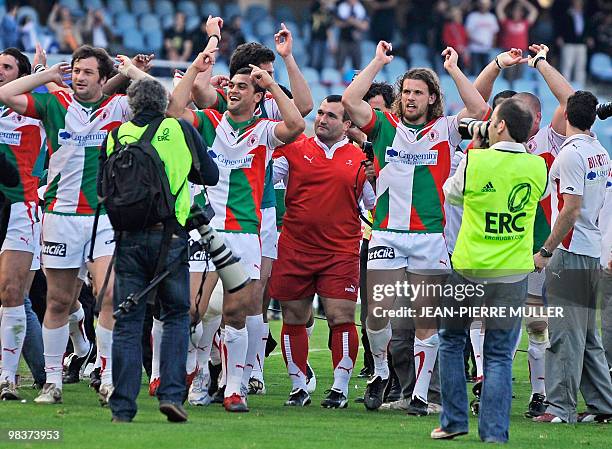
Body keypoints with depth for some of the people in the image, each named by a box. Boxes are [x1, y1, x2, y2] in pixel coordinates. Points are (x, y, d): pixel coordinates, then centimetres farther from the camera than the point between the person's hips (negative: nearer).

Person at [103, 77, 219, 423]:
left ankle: (123, 407, 1)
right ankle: (172, 394, -3)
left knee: (128, 323, 5)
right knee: (177, 316, 12)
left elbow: (102, 187, 11)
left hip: (128, 236, 1)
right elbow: (211, 175, 12)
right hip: (169, 235, -1)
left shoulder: (116, 136, 7)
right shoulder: (181, 130, 4)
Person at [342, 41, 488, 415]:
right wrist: (378, 62, 0)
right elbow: (350, 100, -3)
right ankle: (381, 373, 19)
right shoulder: (385, 127, 9)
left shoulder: (444, 131, 7)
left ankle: (420, 394, 6)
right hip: (387, 234, 0)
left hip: (431, 236, 0)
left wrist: (454, 69, -3)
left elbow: (479, 110, -7)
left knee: (427, 317, -1)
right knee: (378, 311, -7)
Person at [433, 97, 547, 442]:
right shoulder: (538, 168, -4)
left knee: (452, 340, 17)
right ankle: (494, 433, 1)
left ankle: (454, 421, 15)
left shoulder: (475, 161, -11)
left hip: (469, 270, -2)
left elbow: (451, 194, 8)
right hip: (514, 272, 2)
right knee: (499, 354, 7)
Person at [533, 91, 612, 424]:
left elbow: (572, 210, -19)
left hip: (570, 251, -9)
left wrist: (546, 251, -14)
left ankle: (561, 406, -6)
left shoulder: (571, 153, -15)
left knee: (566, 332, -6)